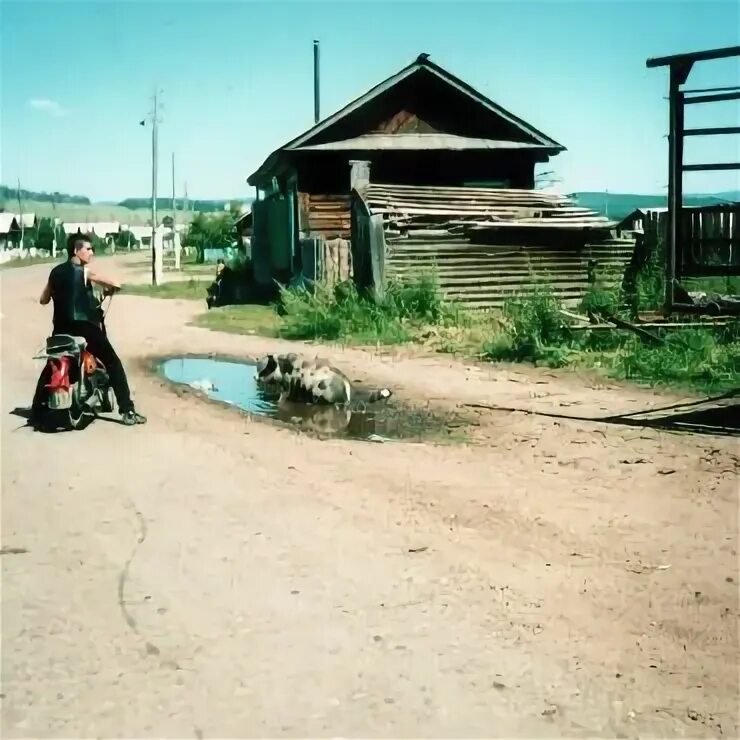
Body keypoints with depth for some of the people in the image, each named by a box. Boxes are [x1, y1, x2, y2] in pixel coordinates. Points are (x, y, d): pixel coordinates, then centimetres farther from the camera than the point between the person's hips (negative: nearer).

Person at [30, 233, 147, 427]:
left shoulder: (55, 272, 10)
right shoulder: (84, 271, -6)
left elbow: (43, 300, 18)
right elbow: (115, 284, -6)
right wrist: (109, 289, 16)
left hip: (61, 329, 6)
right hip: (84, 327, -6)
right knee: (113, 363, 2)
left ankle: (36, 414, 21)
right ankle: (127, 412, -5)